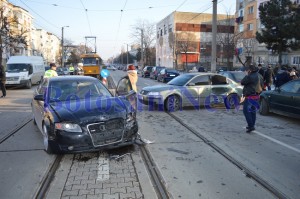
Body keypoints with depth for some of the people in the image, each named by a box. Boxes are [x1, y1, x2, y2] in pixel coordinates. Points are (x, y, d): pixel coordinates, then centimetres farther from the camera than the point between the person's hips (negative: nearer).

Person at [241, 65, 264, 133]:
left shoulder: (250, 76, -19)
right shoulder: (260, 76, 11)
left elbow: (242, 82, -10)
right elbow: (262, 85, 20)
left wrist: (247, 75, 0)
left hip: (250, 96, -9)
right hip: (256, 96, 9)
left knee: (246, 110, -5)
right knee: (253, 111, 17)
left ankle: (251, 125, -10)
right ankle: (252, 125, 26)